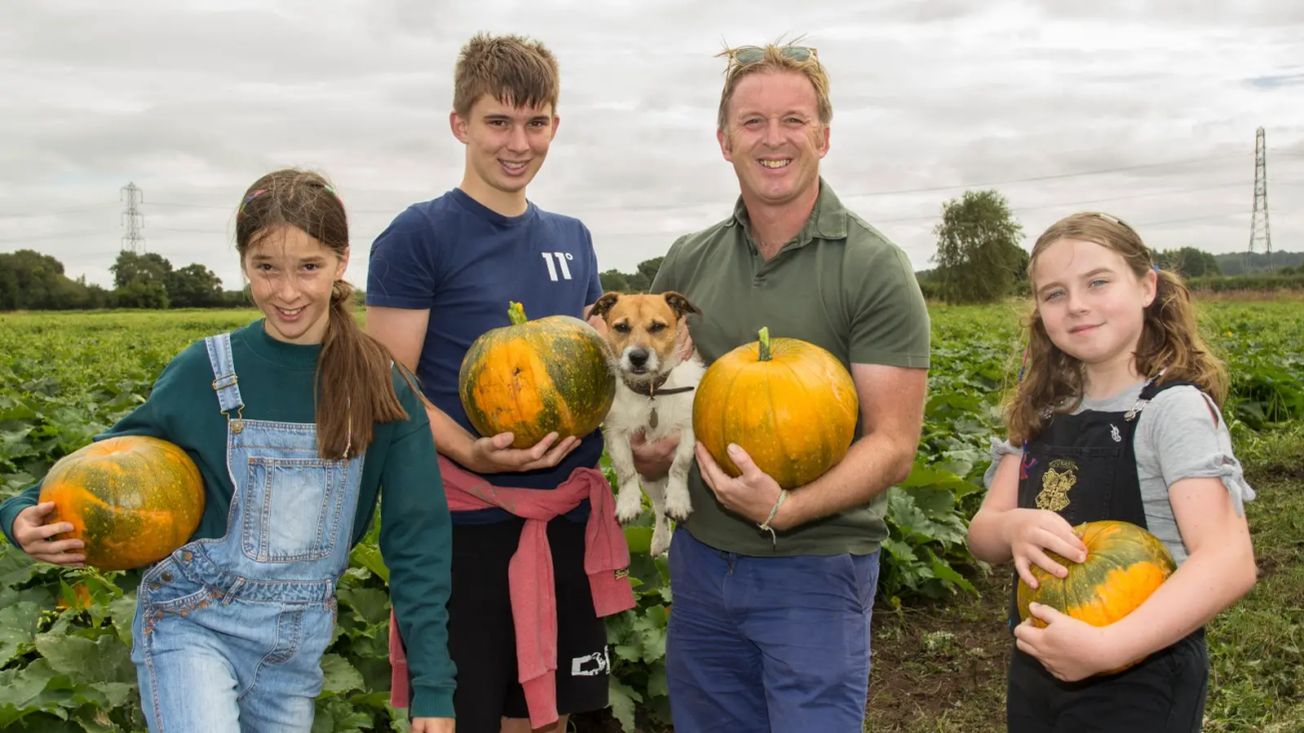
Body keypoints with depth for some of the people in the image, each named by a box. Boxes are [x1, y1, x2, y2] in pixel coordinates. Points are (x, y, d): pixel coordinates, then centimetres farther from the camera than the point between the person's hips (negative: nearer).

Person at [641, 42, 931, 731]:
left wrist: (785, 509, -27)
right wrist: (645, 449, -5)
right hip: (699, 557, 5)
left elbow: (892, 443, -13)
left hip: (814, 567, -5)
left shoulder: (874, 269, -10)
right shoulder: (687, 262, 5)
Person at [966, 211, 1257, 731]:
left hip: (1140, 682, -6)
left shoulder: (1173, 407, -15)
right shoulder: (1042, 411, 3)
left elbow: (1229, 561, -25)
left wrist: (1107, 647, -35)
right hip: (1036, 674, 6)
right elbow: (982, 533, 1)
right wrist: (1015, 528, -22)